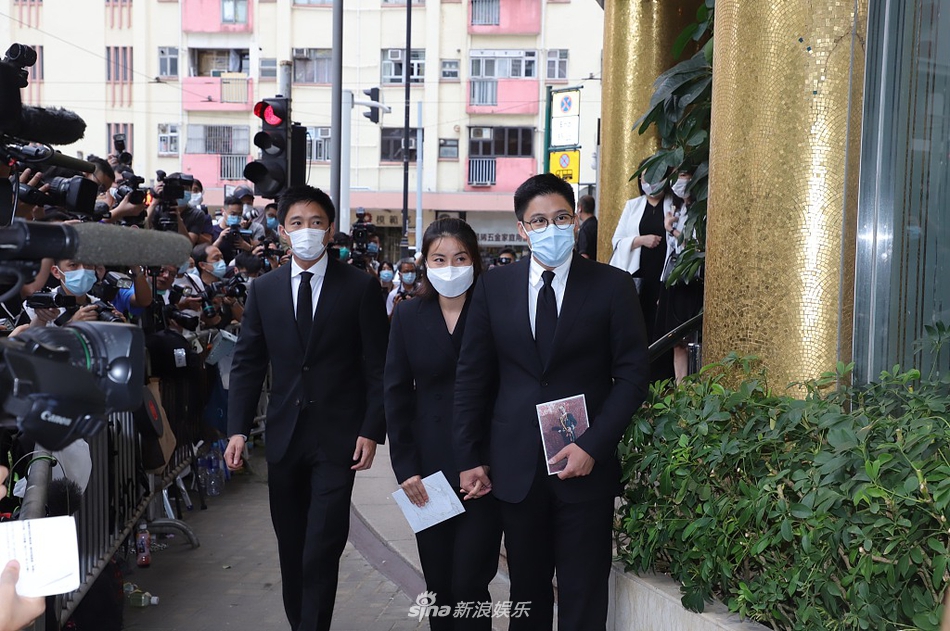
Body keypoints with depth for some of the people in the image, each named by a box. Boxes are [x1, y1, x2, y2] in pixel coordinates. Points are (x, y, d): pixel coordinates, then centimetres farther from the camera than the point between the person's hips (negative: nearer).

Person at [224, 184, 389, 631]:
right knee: (291, 545, 14)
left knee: (322, 547, -7)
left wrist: (371, 430, -10)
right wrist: (238, 429, -2)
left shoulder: (360, 288, -3)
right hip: (284, 435, 4)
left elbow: (377, 367, -3)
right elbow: (247, 363, 6)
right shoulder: (263, 289, 6)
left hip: (337, 437, -3)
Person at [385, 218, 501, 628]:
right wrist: (405, 467, -2)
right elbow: (396, 394, 4)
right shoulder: (409, 315, 4)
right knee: (438, 585, 12)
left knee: (469, 583, -3)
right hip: (430, 467, 3)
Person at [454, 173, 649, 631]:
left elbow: (632, 374, -3)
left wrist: (593, 446, -11)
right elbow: (472, 377, 6)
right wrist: (470, 457, 3)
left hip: (585, 465, -2)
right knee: (526, 593, 14)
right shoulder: (494, 287, 4)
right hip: (515, 468, 2)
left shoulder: (612, 286, -1)